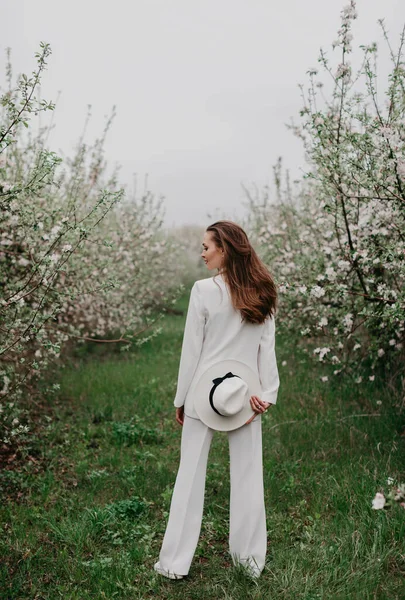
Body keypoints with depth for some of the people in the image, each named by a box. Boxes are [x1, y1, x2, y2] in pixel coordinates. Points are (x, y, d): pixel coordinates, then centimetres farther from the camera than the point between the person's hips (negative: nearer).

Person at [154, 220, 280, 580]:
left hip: (206, 392, -3)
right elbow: (267, 347, 1)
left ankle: (175, 563, 16)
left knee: (191, 474, 7)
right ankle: (250, 559, 24)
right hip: (246, 394, 4)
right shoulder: (262, 294, 2)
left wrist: (181, 399, 1)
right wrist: (268, 393, 2)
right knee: (248, 475, 12)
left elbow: (192, 349, -8)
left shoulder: (204, 290, -11)